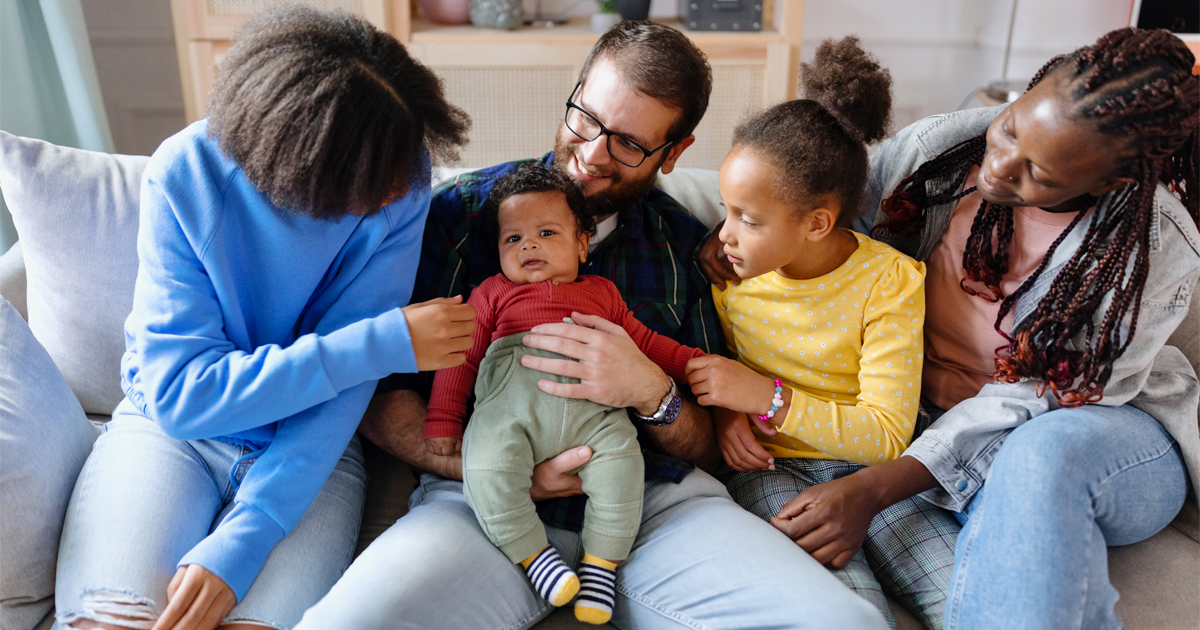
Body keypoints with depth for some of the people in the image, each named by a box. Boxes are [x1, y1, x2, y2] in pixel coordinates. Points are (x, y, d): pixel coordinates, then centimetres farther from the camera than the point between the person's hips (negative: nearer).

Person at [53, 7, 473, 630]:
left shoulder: (398, 181, -16)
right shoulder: (186, 171, -17)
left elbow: (345, 385, -17)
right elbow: (180, 392, -20)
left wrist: (238, 546, -26)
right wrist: (386, 342, -27)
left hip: (310, 441, 0)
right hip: (168, 424, 0)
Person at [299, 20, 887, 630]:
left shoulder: (688, 246, 12)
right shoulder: (458, 209, 6)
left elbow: (707, 447, 13)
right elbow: (378, 394, 2)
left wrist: (650, 392, -9)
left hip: (660, 498, 3)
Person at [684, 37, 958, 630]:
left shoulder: (889, 282, -11)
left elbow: (888, 434, -13)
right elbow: (704, 353, 15)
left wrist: (768, 397, -22)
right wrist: (723, 409, -7)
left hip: (864, 464, 1)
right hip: (764, 466, 0)